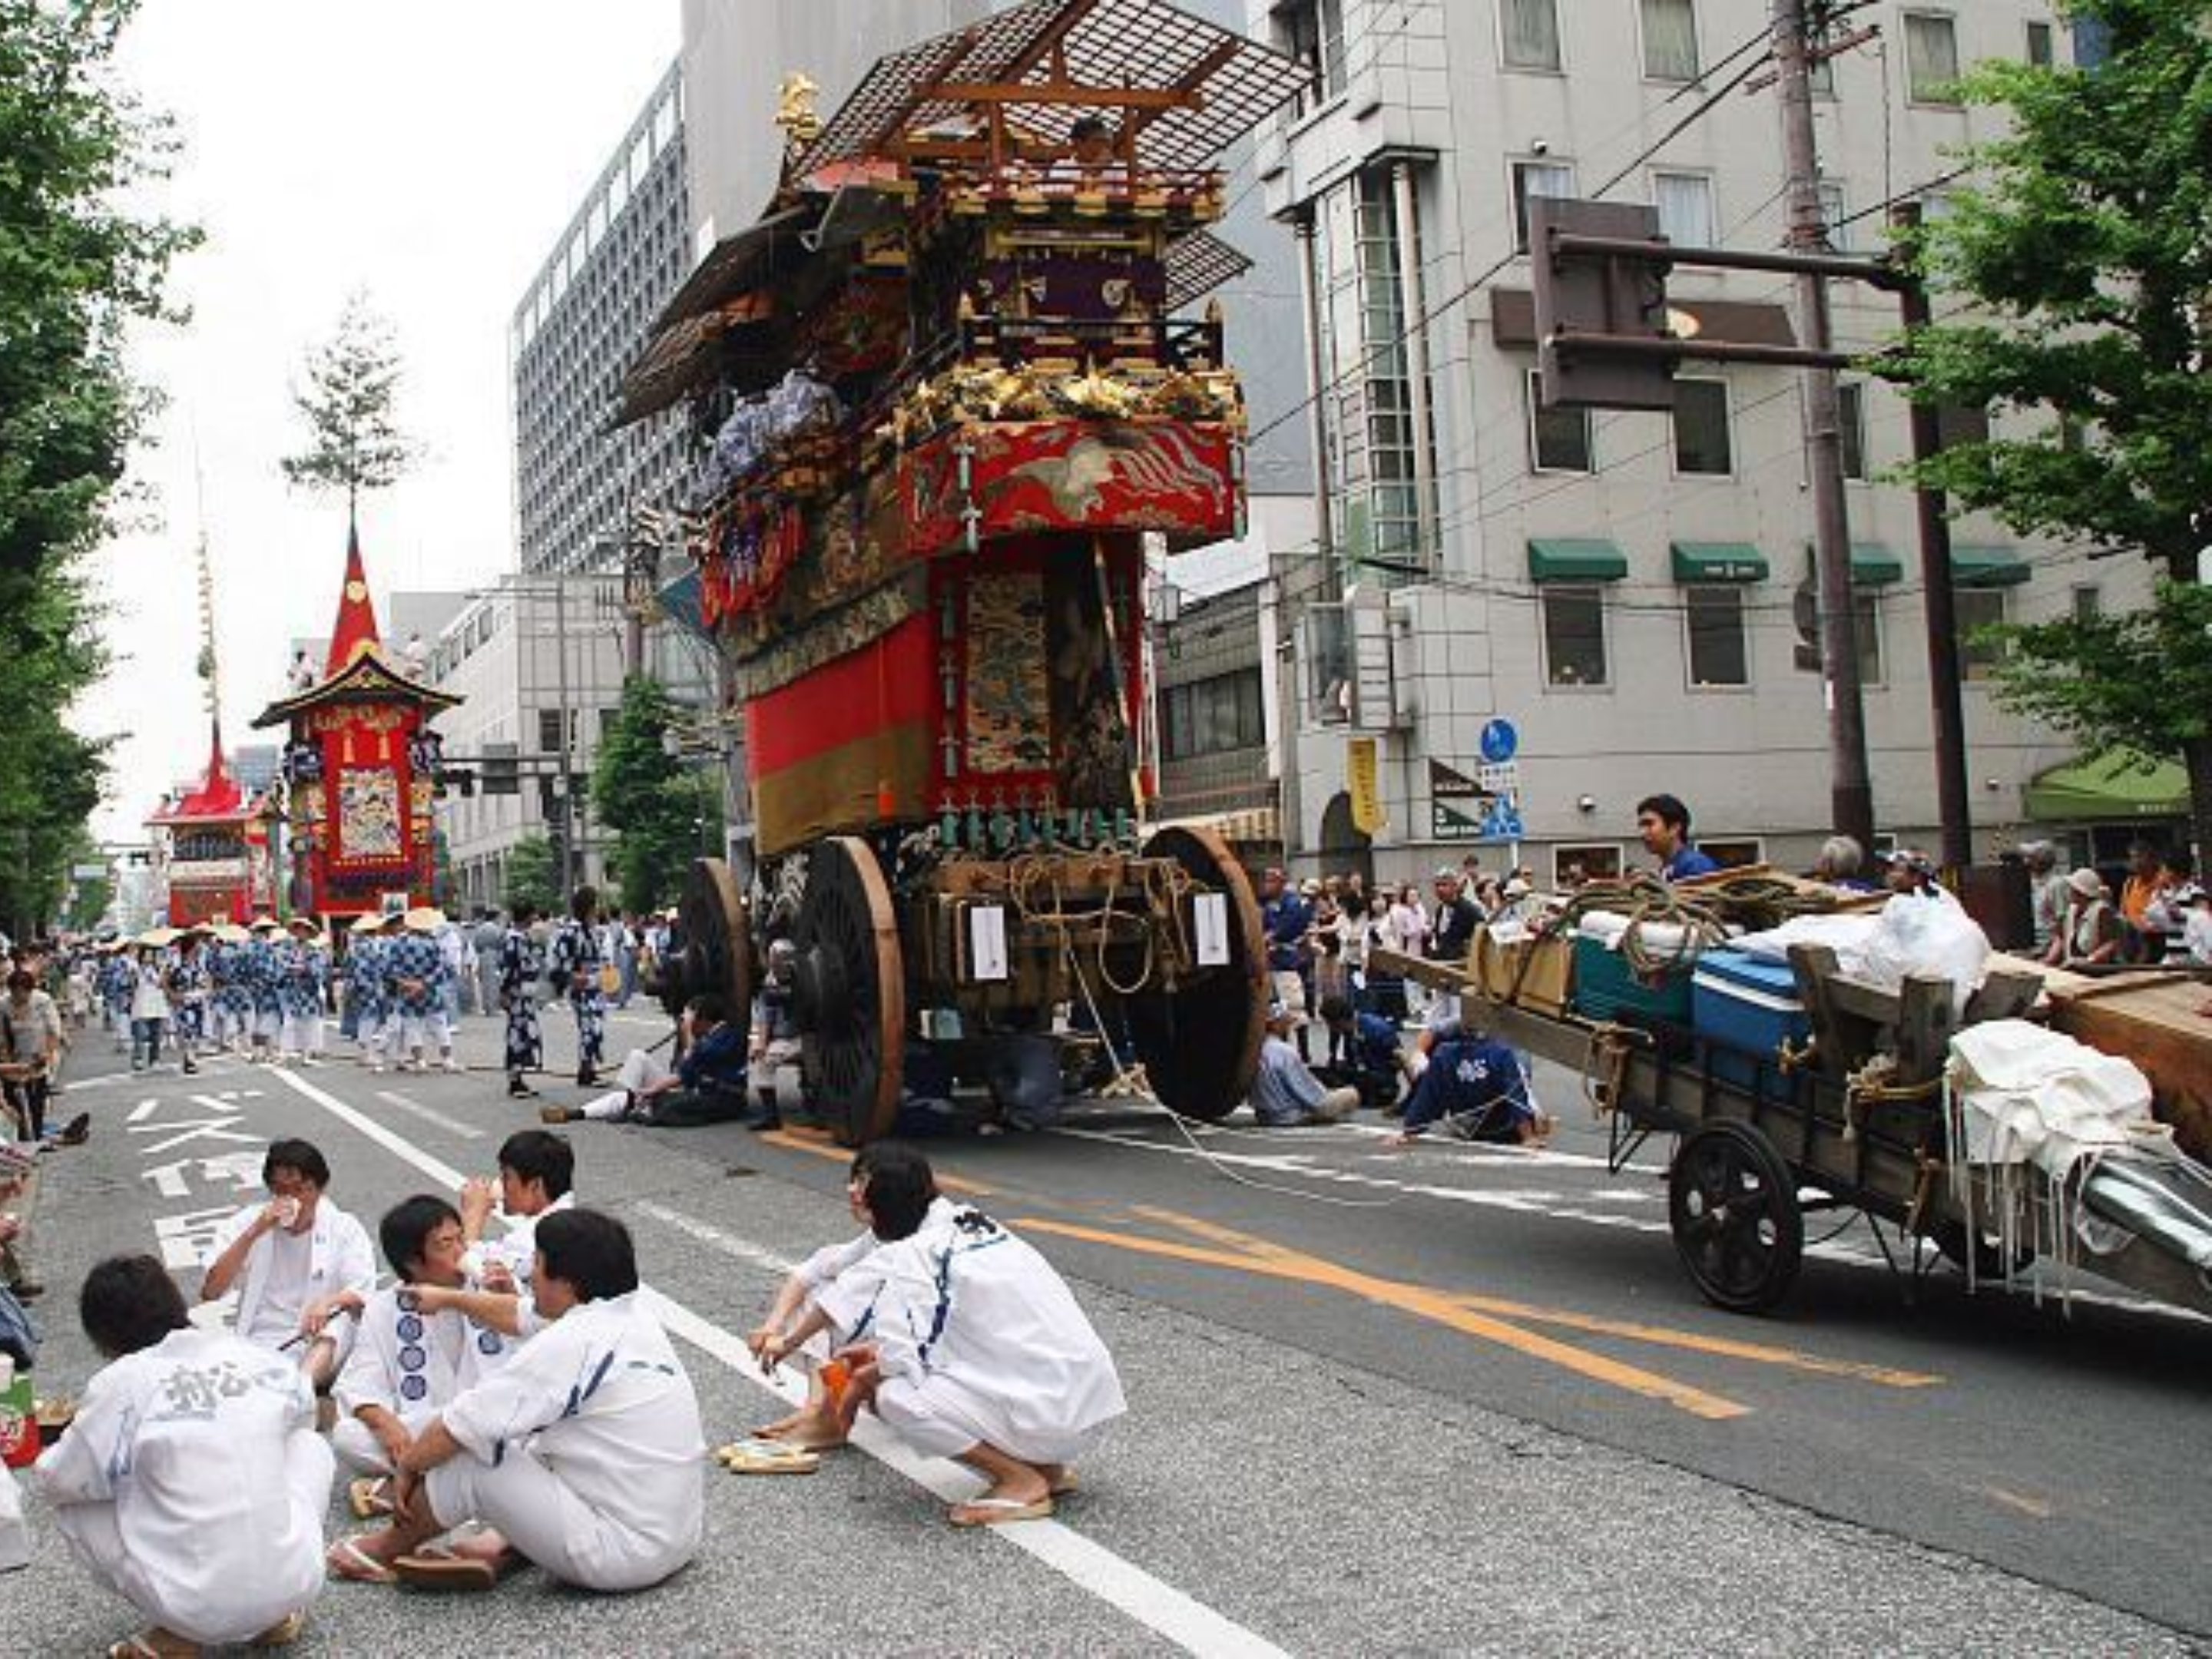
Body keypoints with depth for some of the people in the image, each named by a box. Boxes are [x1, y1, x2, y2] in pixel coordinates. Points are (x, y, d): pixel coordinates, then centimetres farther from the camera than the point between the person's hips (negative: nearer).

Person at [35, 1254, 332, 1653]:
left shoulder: (121, 1384, -7)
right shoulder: (264, 1361, 4)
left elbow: (55, 1480, 4)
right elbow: (304, 1408, 25)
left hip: (198, 1609, -3)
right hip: (296, 1586, 3)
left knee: (69, 1502, 16)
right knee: (310, 1444, 28)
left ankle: (177, 1635, 9)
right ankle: (278, 1617, 19)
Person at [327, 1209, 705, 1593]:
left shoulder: (569, 1344, -17)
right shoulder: (639, 1317, 7)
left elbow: (458, 1425, -13)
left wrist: (408, 1465, 5)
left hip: (624, 1555, -9)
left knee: (468, 1453, -5)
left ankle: (387, 1550, 18)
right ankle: (501, 1550, 10)